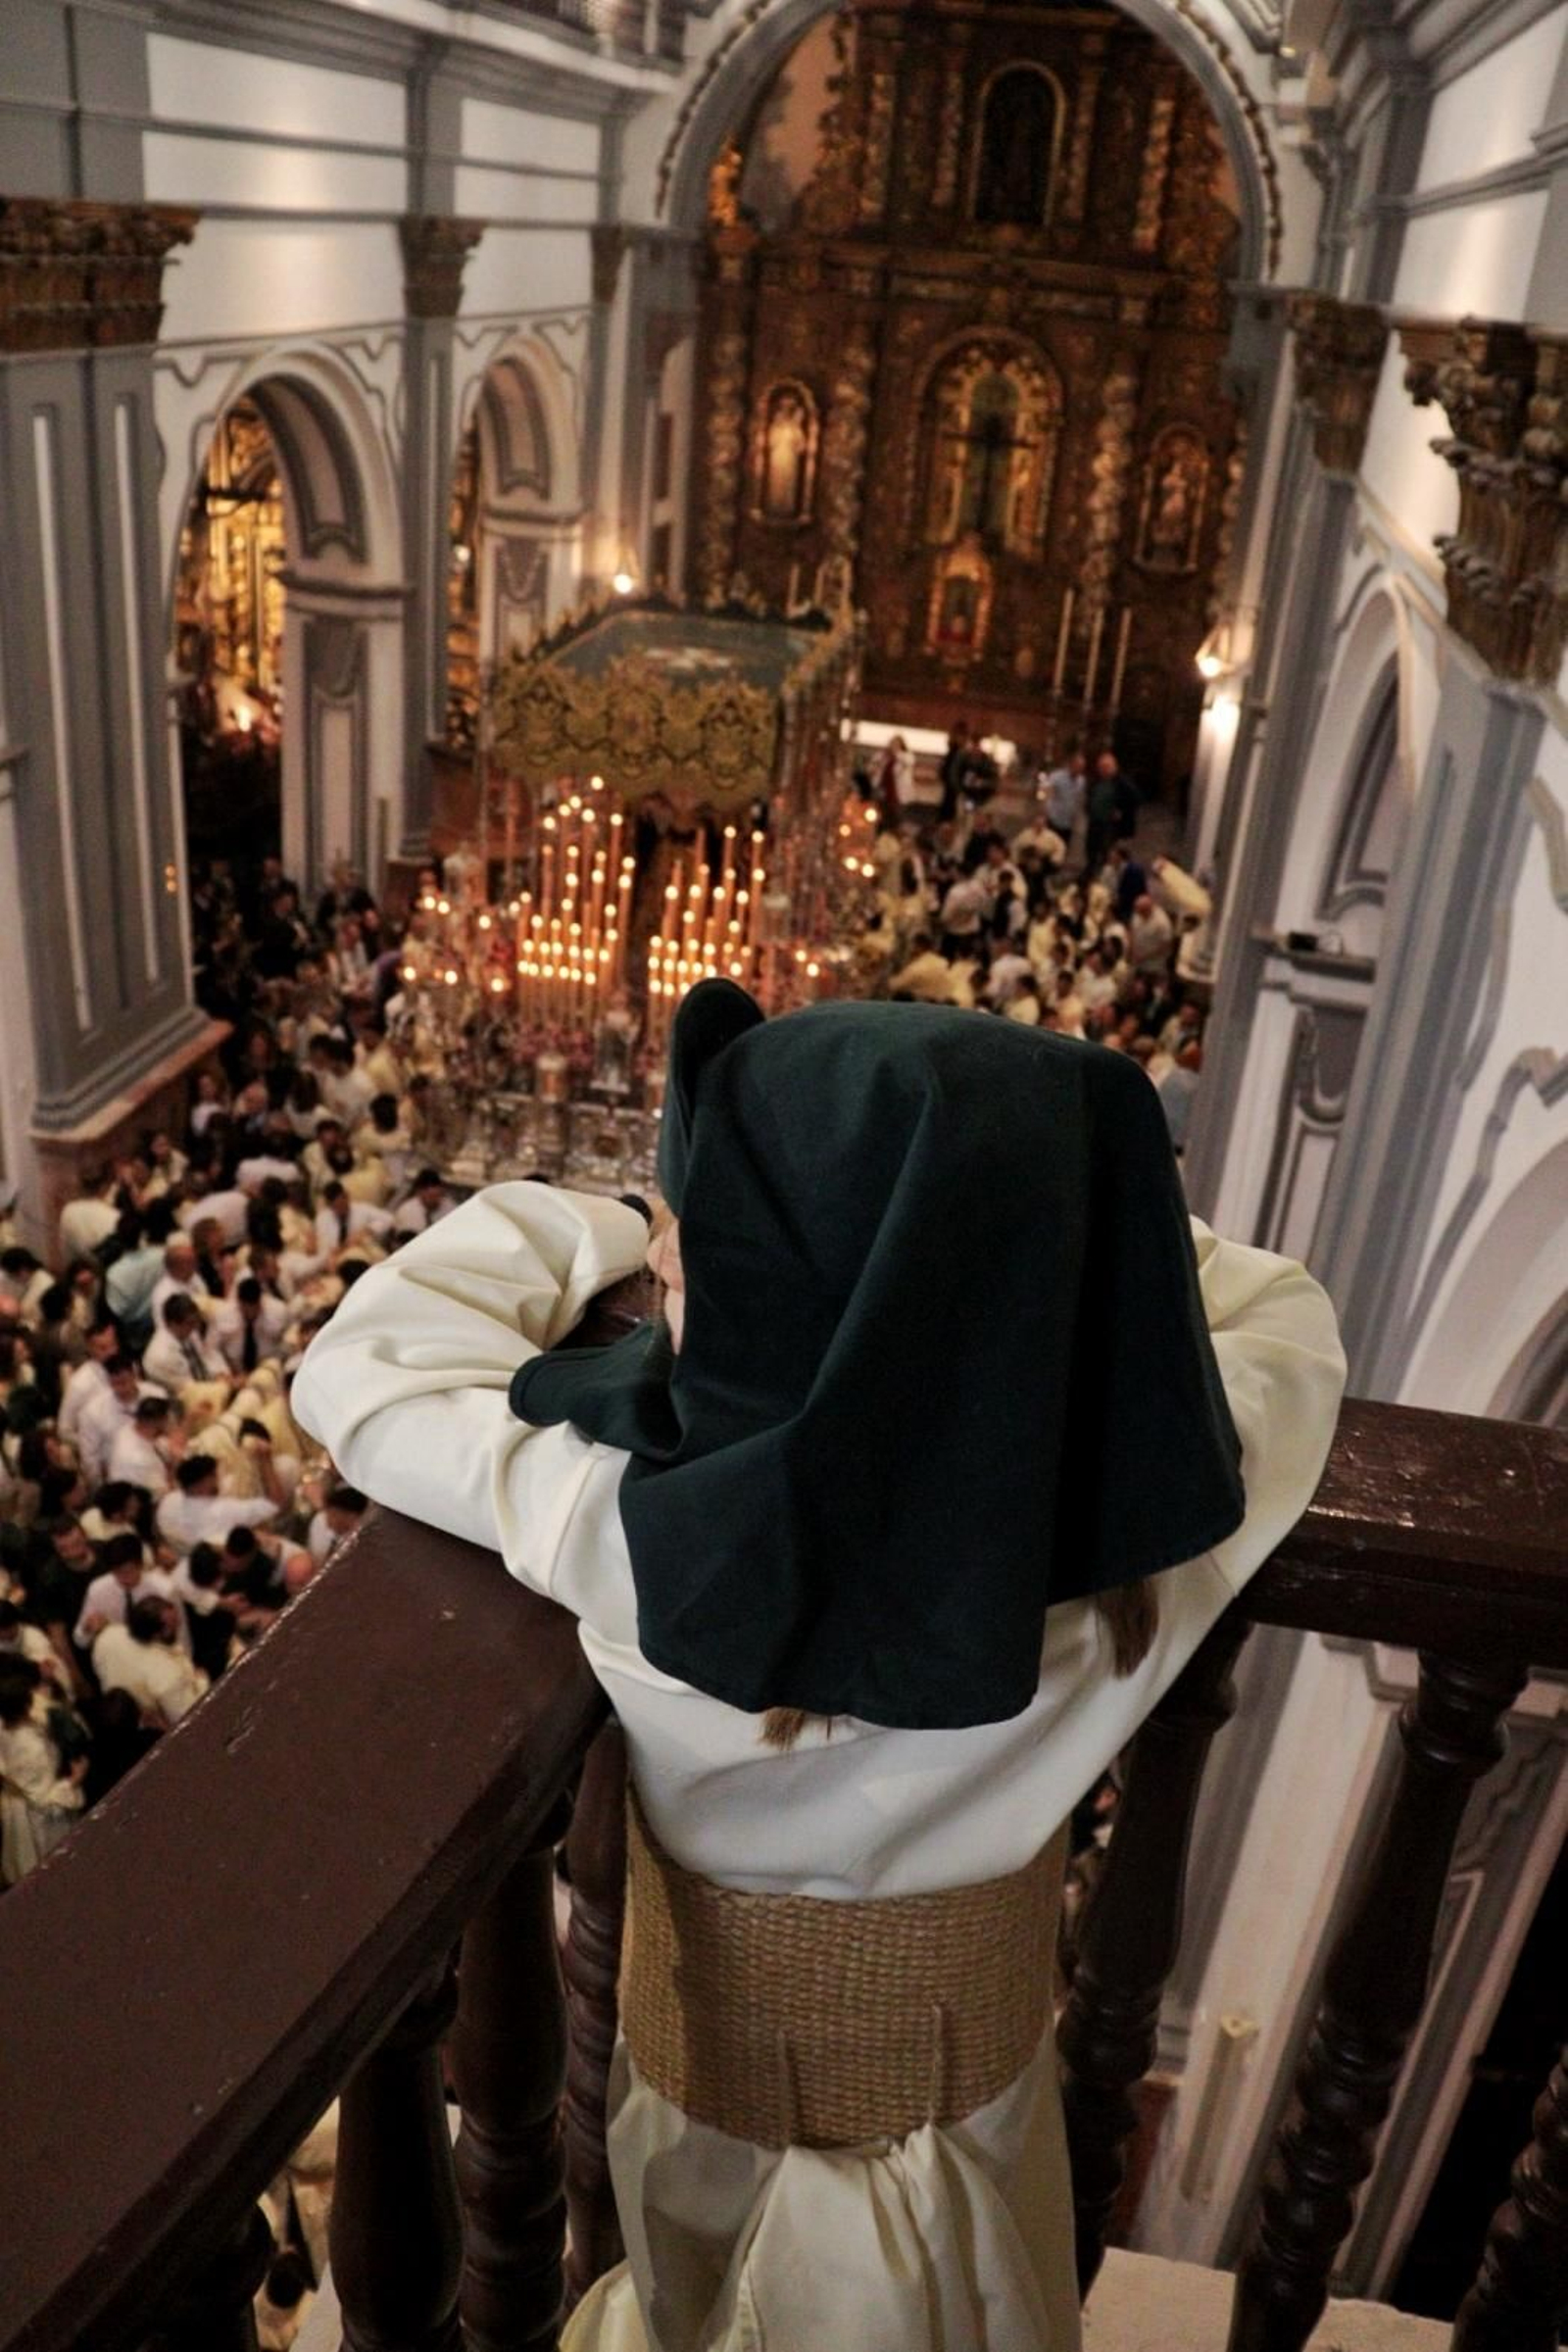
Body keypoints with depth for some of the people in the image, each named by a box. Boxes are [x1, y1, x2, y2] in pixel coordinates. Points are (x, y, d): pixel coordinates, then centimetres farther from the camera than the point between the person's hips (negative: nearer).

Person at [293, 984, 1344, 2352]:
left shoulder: (637, 1529, -39)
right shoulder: (1144, 1498, -32)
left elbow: (358, 1367, -21)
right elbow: (1283, 1316, -9)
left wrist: (586, 1235, -10)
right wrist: (1048, 1228, -6)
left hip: (716, 2061, -1)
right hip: (969, 2072, 2)